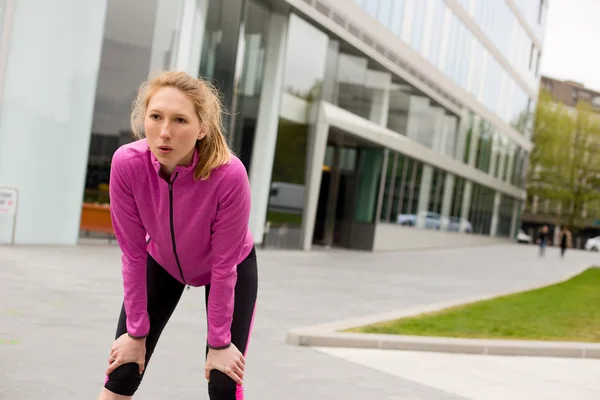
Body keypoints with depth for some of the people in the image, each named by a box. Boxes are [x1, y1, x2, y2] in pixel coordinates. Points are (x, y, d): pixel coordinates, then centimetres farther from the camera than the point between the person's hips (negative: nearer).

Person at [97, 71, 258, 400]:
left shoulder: (229, 175, -38)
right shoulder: (126, 163, -32)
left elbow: (224, 266, -26)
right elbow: (133, 252, -21)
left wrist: (218, 343, -17)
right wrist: (136, 332, -13)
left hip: (232, 268, -2)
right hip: (162, 263, 2)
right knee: (122, 373, -1)